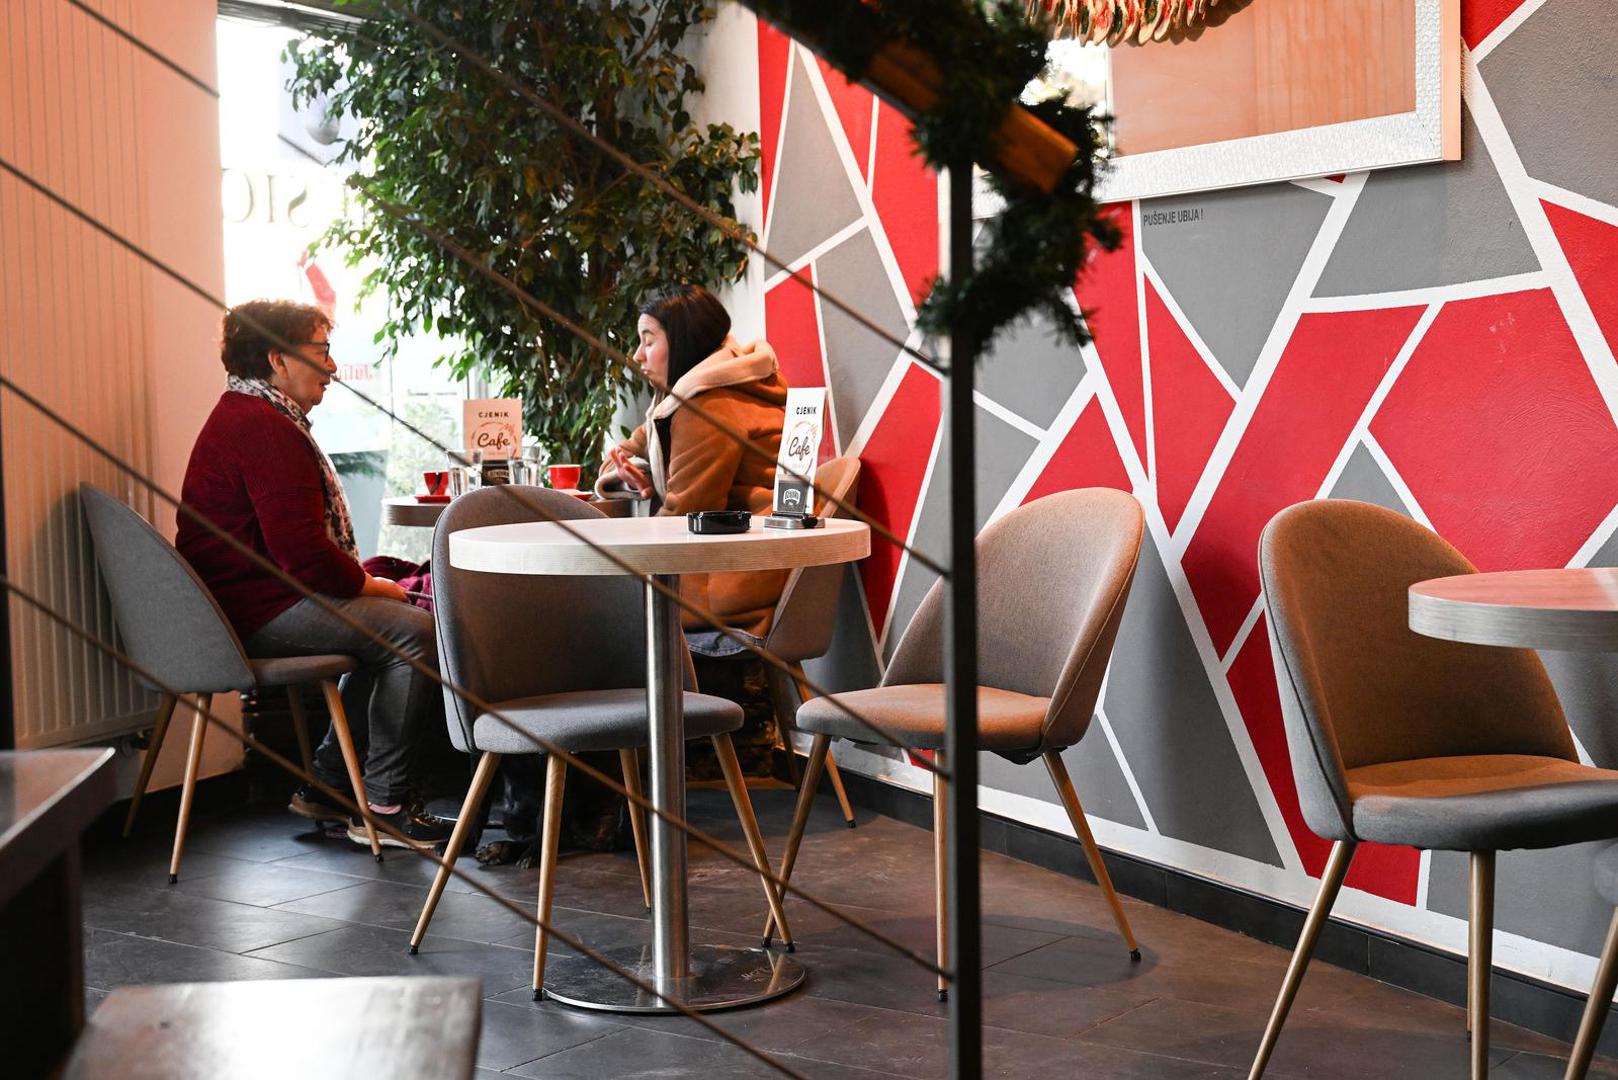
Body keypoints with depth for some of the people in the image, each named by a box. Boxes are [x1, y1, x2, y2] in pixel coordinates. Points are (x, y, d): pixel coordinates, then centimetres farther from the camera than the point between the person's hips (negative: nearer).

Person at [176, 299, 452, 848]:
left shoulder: (247, 415, 20)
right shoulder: (263, 428, -18)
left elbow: (298, 536, 24)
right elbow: (303, 551, -24)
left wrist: (363, 580, 11)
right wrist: (372, 585, -8)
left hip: (250, 601, 12)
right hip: (260, 611, -12)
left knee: (393, 622, 18)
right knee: (416, 632, -17)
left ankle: (325, 784, 18)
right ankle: (384, 806, -10)